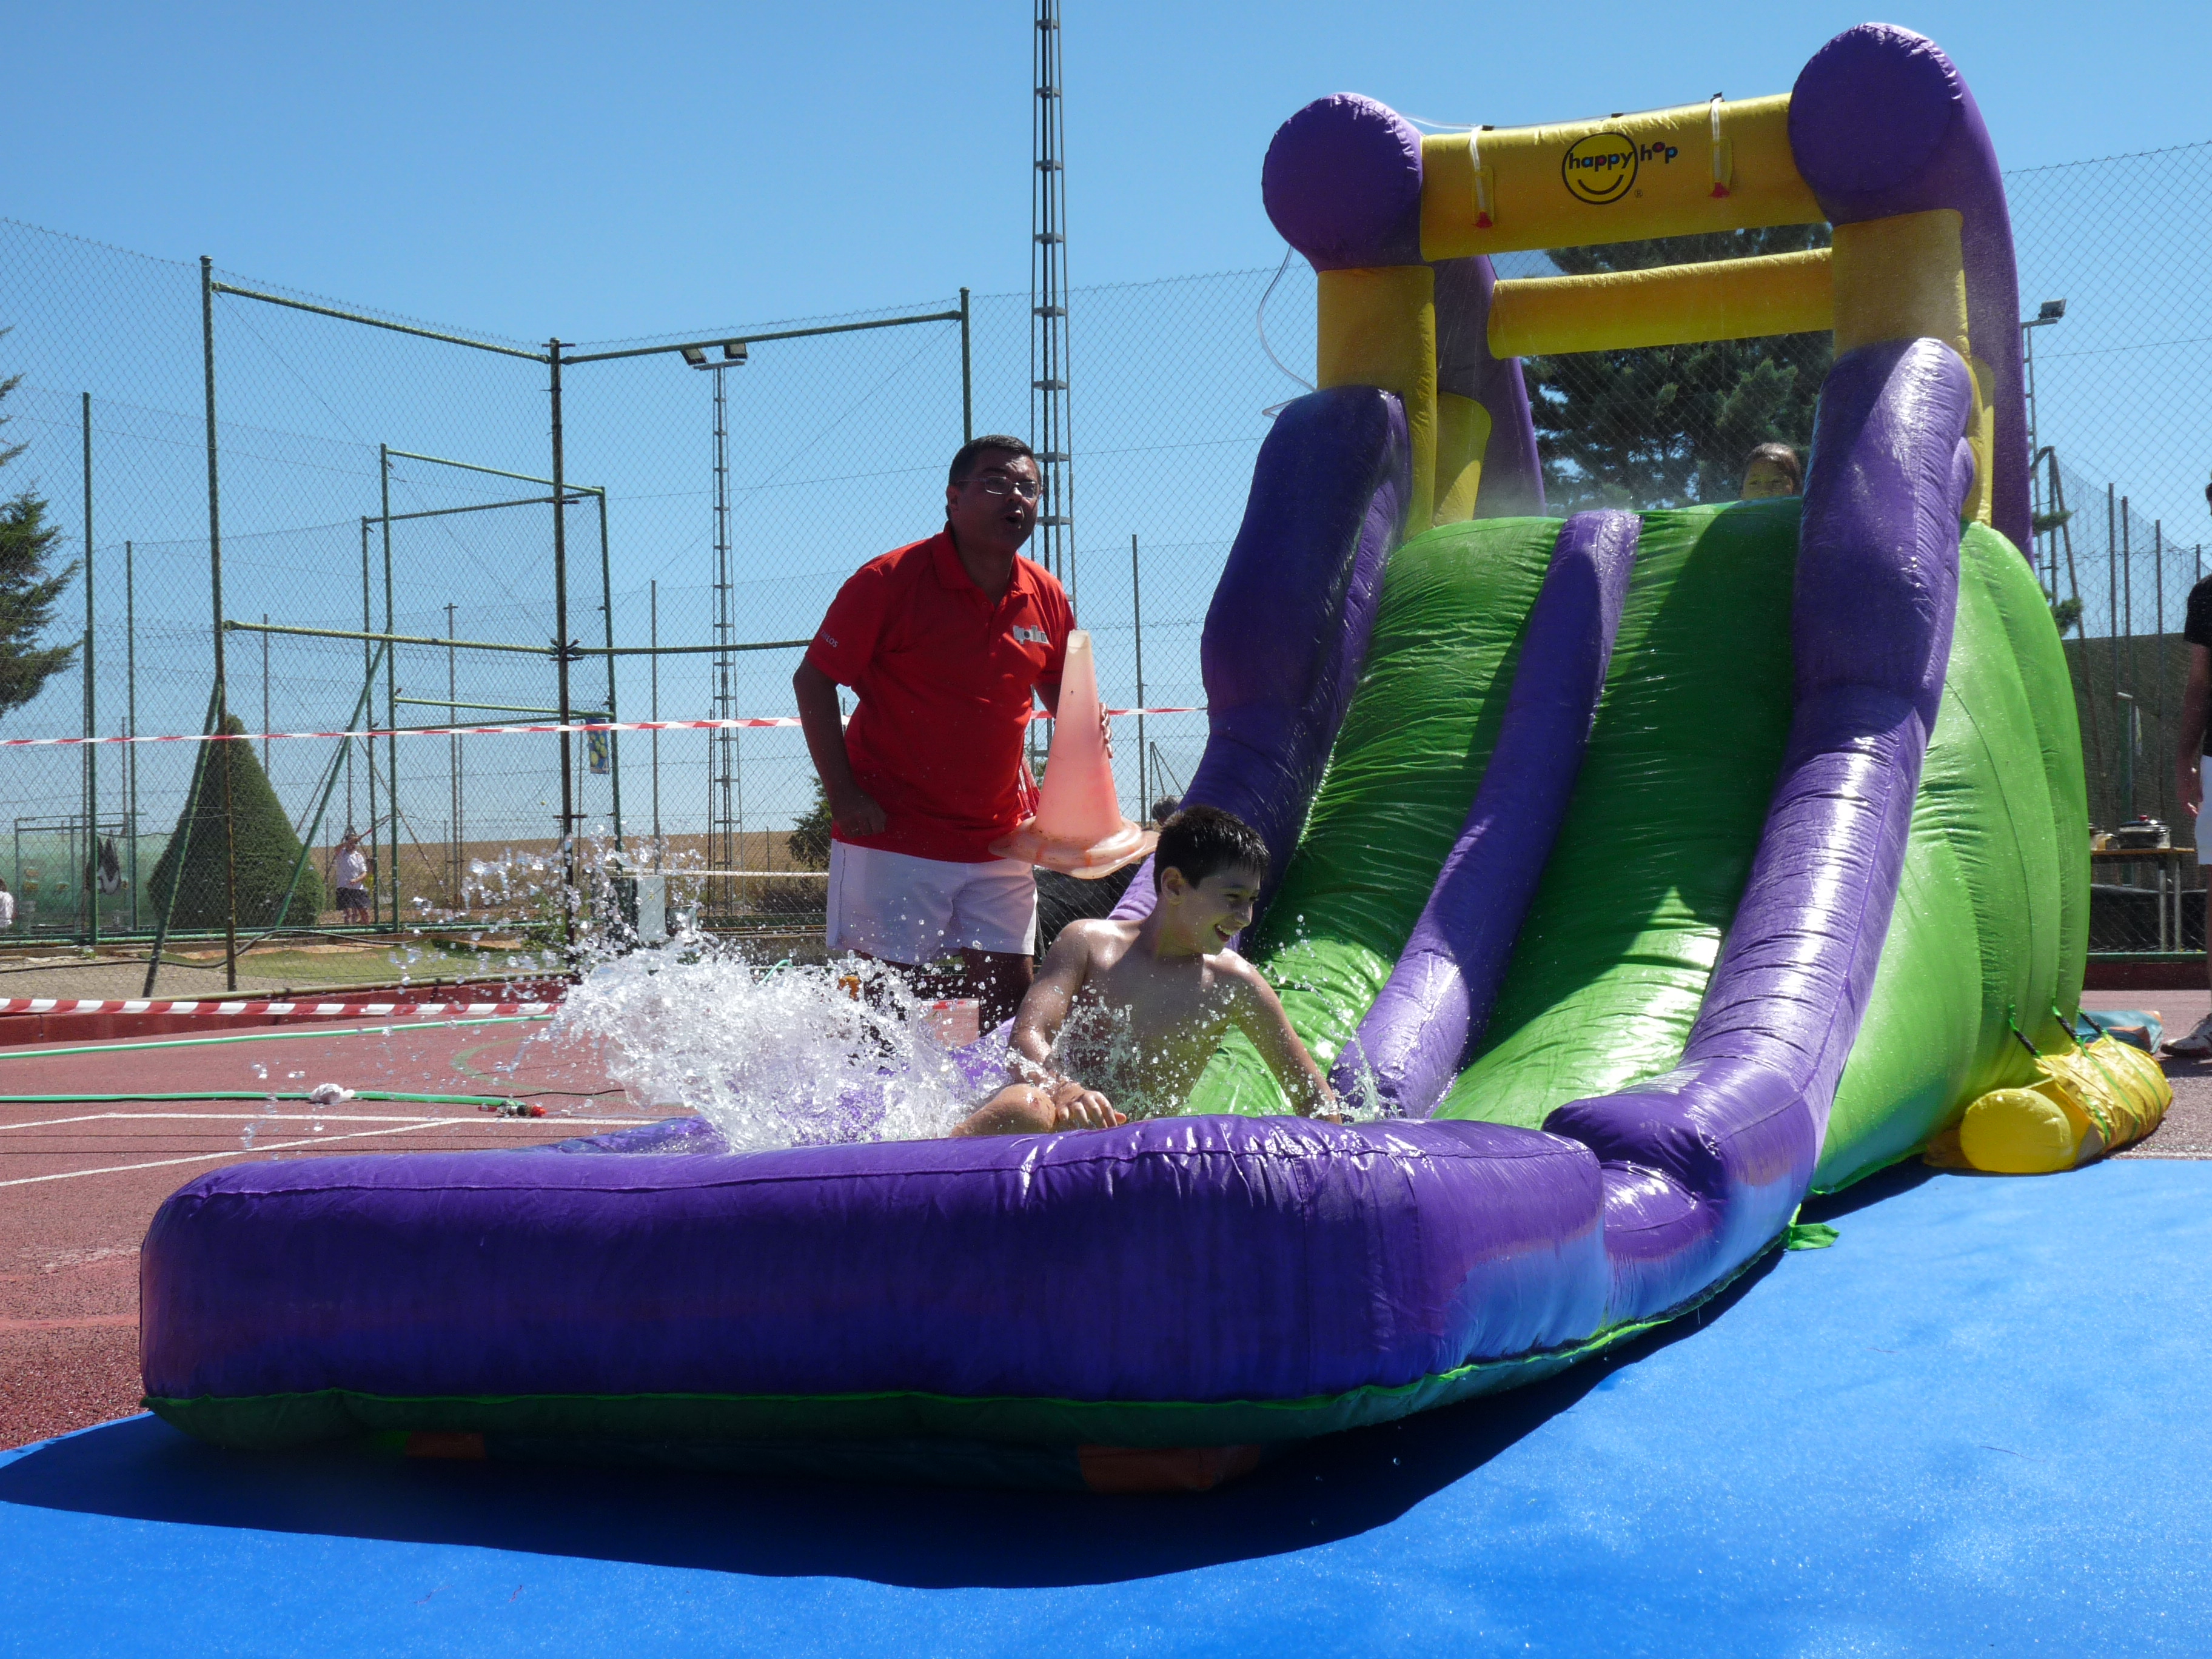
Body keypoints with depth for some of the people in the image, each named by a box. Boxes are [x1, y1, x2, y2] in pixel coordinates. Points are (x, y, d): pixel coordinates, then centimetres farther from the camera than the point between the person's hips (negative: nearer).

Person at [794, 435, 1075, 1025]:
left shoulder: (1045, 597, 5)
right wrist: (843, 796, -13)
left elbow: (1062, 692, 20)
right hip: (892, 833, -5)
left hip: (998, 837, 5)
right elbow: (812, 681, -6)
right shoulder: (889, 580, -10)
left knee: (1010, 987, 6)